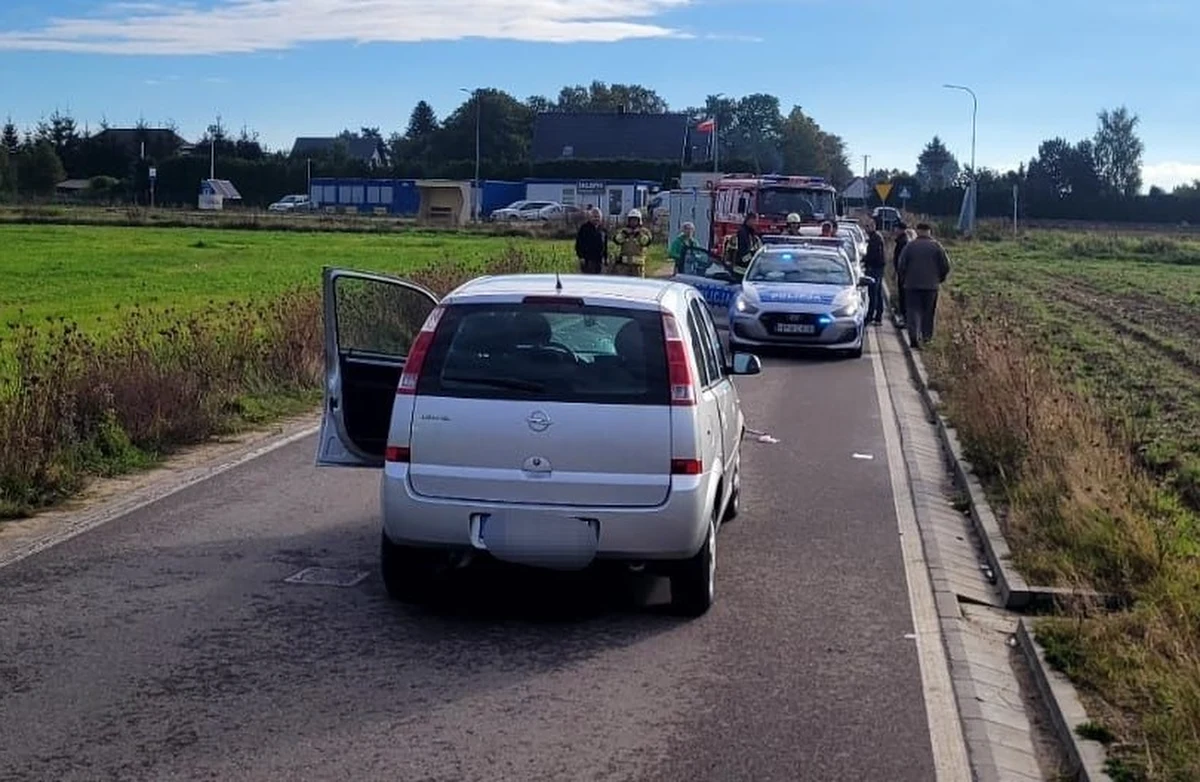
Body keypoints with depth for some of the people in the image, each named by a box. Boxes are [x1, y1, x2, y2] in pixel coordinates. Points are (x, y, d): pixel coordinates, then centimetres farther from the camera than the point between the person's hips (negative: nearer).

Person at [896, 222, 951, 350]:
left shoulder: (909, 246, -2)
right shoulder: (936, 246, 0)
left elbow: (901, 266, -2)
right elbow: (946, 266, 0)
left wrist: (905, 278, 14)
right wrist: (939, 279, 15)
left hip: (912, 284, -1)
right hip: (931, 285, 1)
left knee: (913, 311, -1)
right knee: (928, 312, 12)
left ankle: (914, 337, -15)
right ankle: (926, 336, 17)